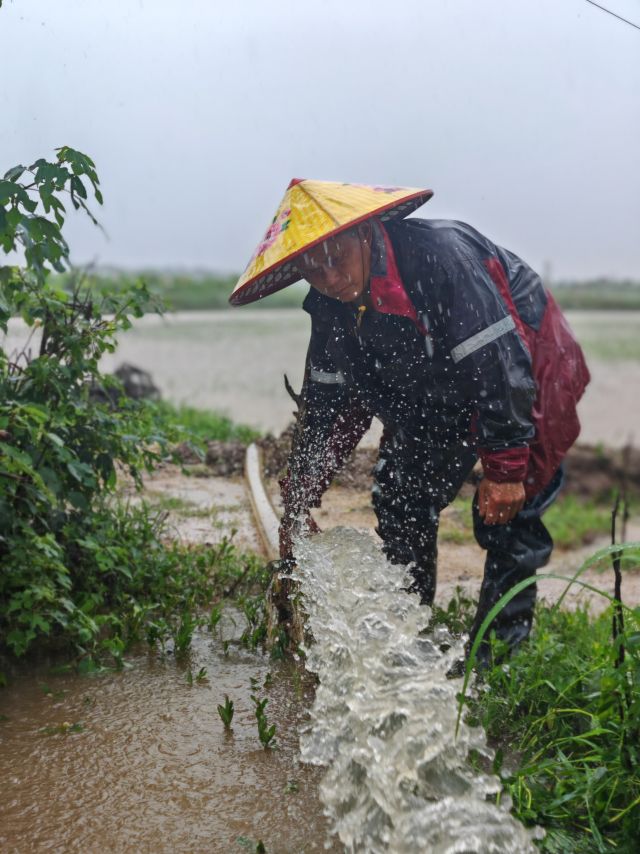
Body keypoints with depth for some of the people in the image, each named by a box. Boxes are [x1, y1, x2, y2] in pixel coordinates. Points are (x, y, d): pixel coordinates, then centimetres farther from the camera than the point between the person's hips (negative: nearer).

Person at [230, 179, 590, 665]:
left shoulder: (439, 256, -35)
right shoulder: (331, 308, -12)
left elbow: (499, 362, -34)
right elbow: (326, 399, -3)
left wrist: (504, 466, -32)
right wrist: (298, 504, -3)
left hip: (528, 374, -6)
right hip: (434, 394, 6)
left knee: (507, 513, -11)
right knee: (399, 501, 1)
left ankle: (501, 650, 4)